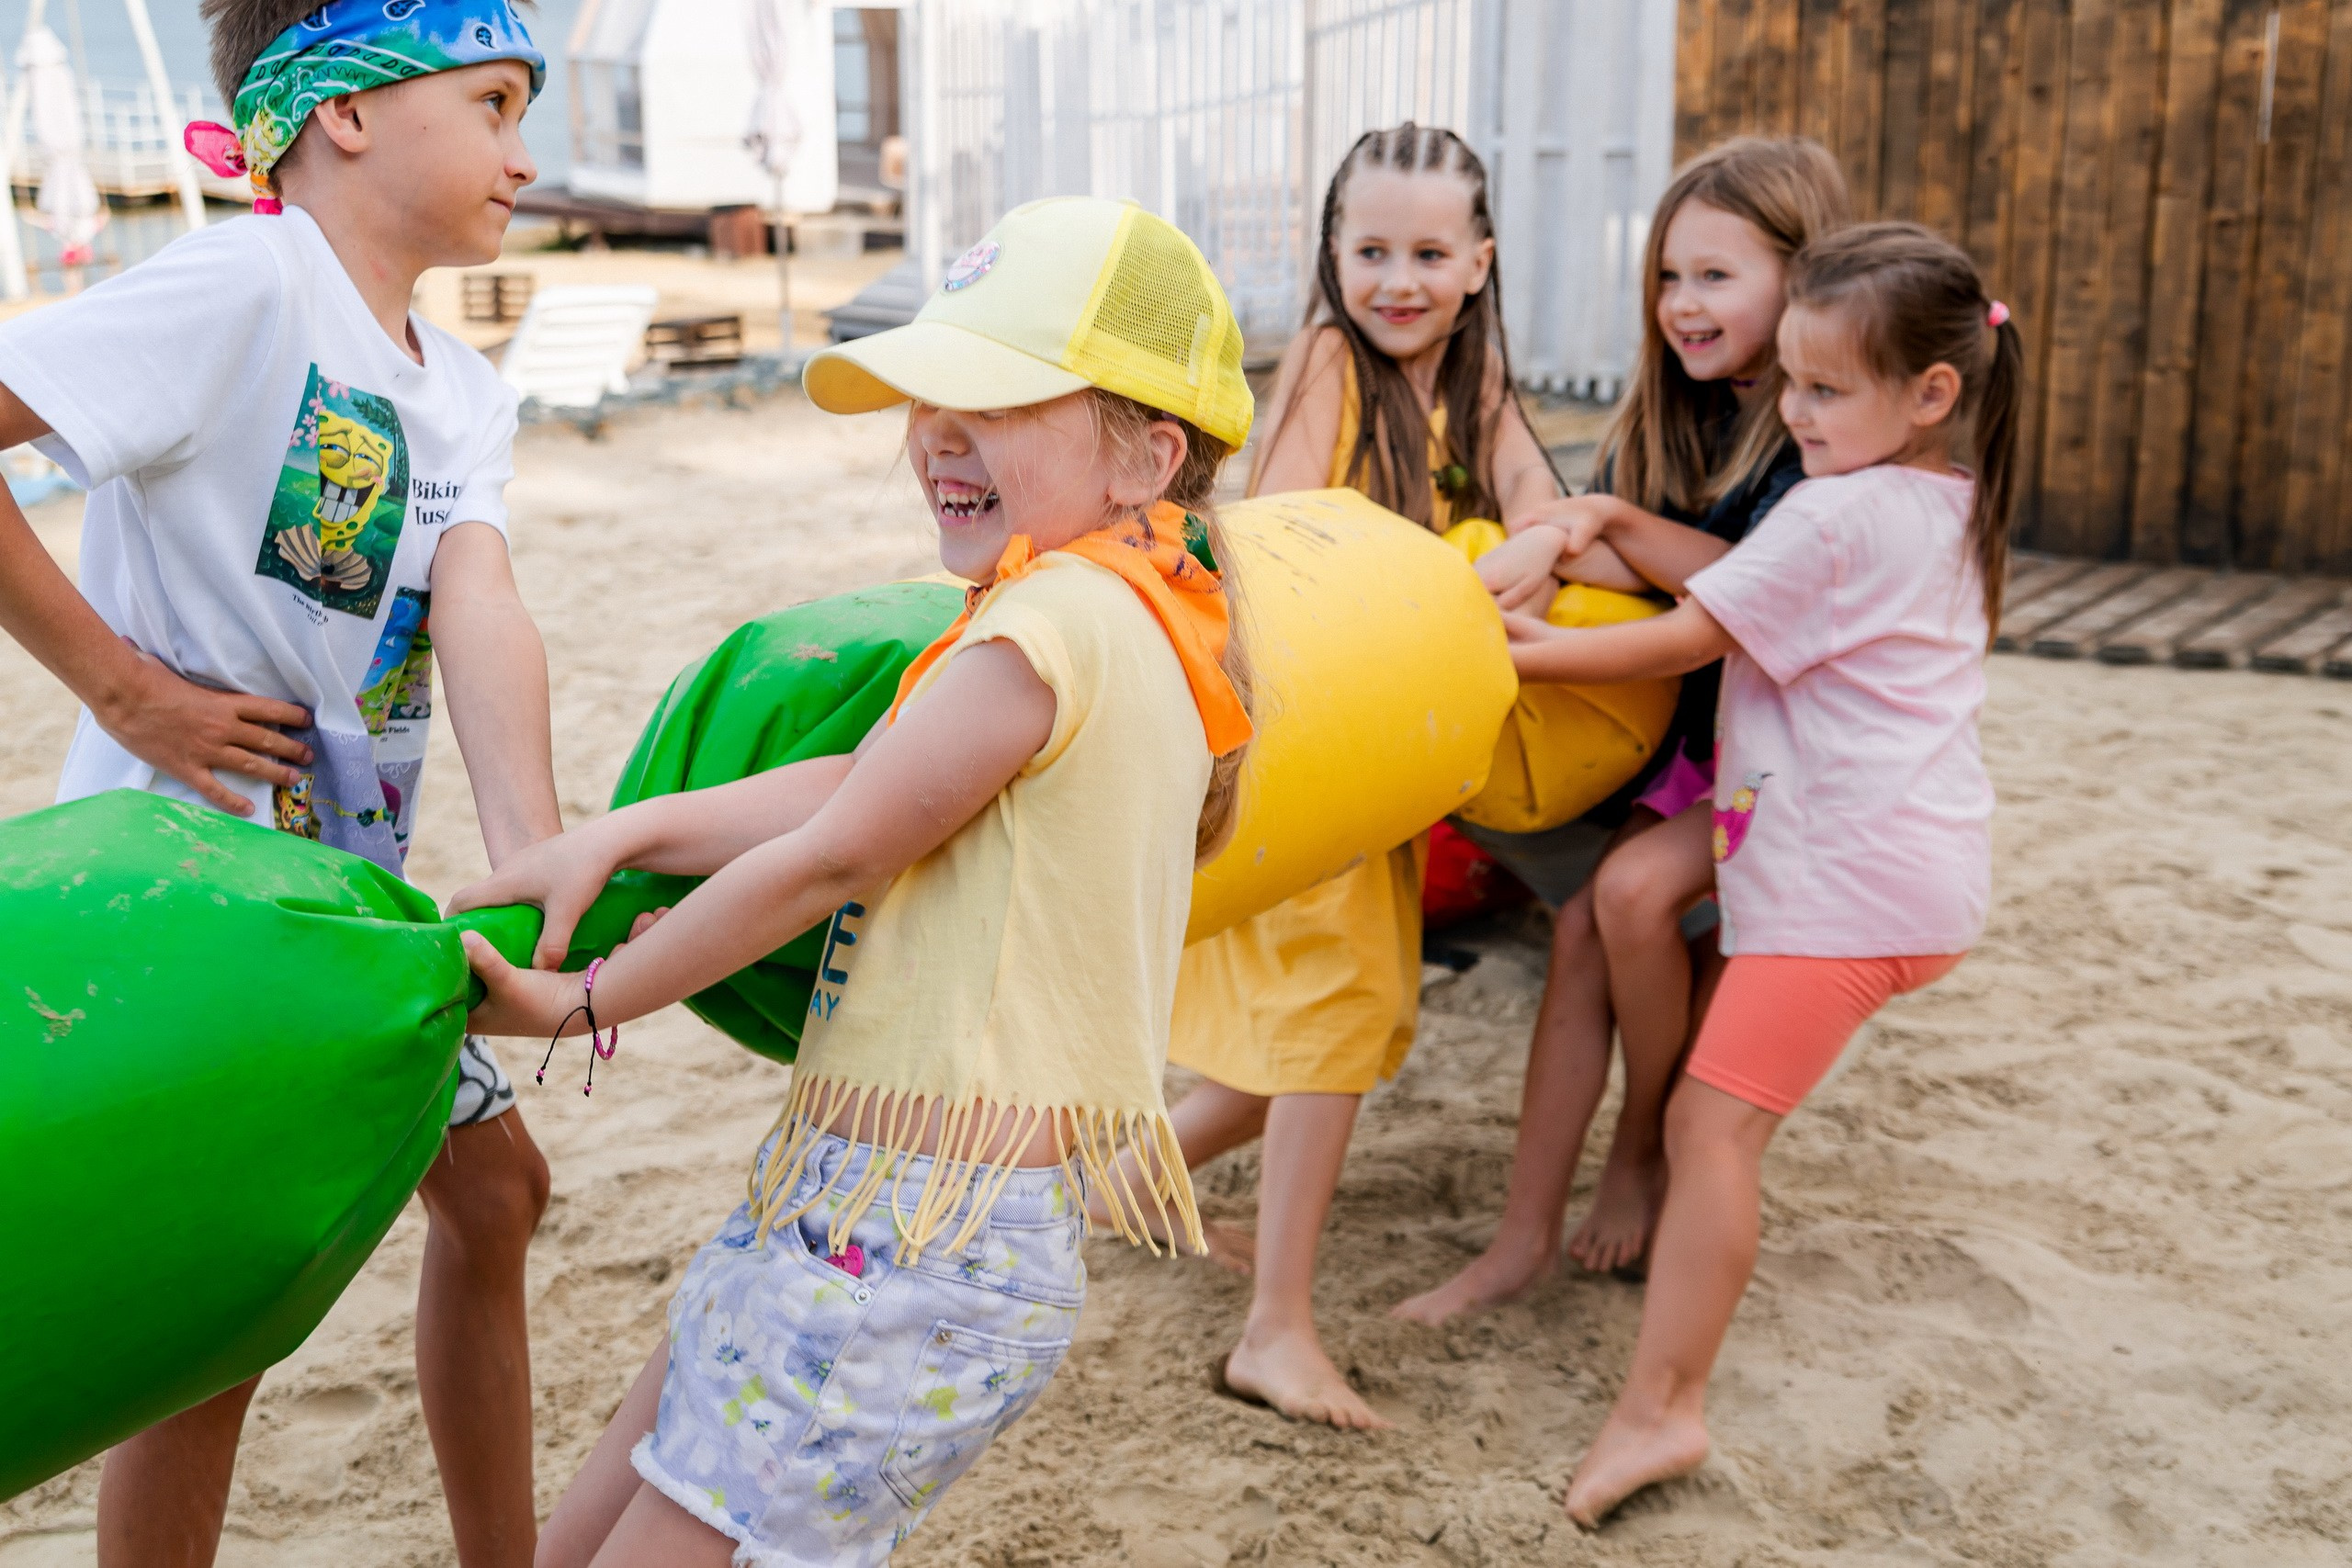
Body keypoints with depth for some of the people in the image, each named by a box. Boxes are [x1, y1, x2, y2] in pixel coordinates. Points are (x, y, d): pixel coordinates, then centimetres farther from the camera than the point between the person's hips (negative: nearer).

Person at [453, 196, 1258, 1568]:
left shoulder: (1056, 621, -18)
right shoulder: (1145, 622, 11)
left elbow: (828, 858, -12)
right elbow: (857, 786, 6)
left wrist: (581, 1003, 0)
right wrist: (614, 837, -3)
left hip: (917, 1254, -10)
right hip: (872, 1212, 10)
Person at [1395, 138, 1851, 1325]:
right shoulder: (1664, 418, 7)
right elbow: (1601, 548, -1)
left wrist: (1613, 527, -23)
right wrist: (1554, 544, -24)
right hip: (1678, 735, 6)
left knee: (1634, 889, -25)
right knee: (1580, 923, -11)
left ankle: (1648, 1151, 1)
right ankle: (1526, 1235, -4)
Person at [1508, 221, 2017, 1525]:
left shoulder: (1839, 514, -14)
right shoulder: (1950, 505, 14)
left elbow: (1686, 639, -10)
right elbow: (1745, 585, 13)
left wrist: (1530, 654, -2)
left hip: (1851, 874, -10)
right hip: (1917, 865, 10)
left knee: (1711, 1121, -13)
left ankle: (1660, 1406, -14)